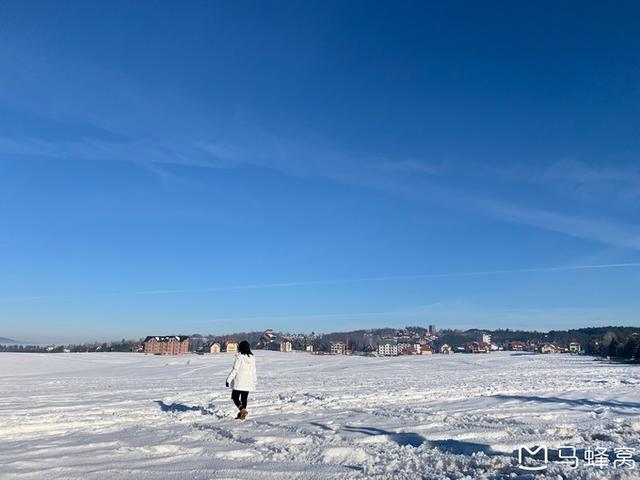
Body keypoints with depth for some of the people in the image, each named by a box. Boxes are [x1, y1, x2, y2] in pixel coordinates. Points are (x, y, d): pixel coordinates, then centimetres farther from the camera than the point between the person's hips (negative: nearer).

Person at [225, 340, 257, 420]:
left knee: (235, 397, 3)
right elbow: (253, 371, 10)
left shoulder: (239, 357, -13)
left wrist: (229, 379, -10)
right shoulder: (252, 357, 4)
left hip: (239, 382, -5)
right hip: (248, 382, 6)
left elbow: (235, 369, -16)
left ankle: (243, 410, -16)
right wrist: (254, 381, 20)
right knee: (244, 398, 12)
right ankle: (241, 414, 14)